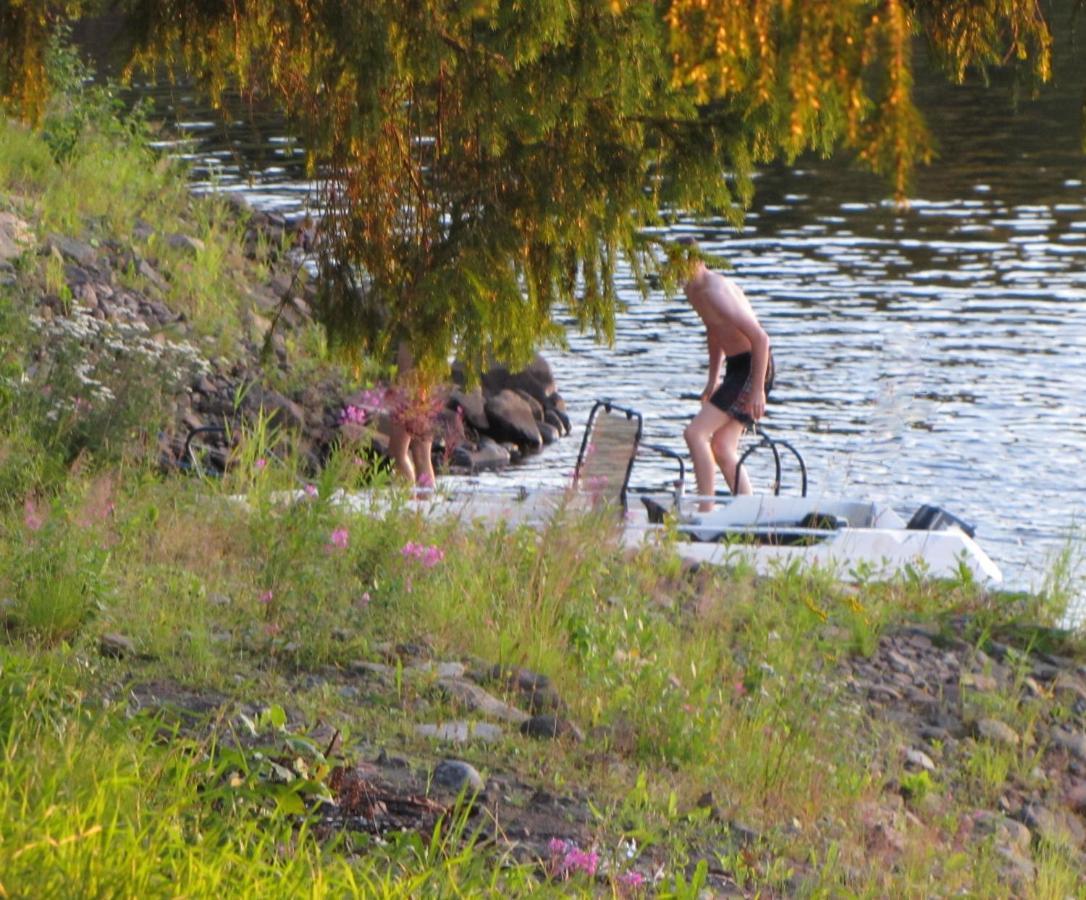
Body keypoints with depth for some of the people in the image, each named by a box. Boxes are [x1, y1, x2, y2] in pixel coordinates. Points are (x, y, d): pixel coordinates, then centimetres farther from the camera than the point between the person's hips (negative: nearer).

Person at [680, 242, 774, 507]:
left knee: (695, 433, -16)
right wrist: (713, 379, 24)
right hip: (736, 367, 10)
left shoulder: (716, 292, -23)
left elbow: (760, 337, -27)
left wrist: (758, 390, -26)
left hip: (754, 368, -10)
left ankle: (705, 509, -16)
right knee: (722, 449, 5)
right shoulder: (693, 289, 8)